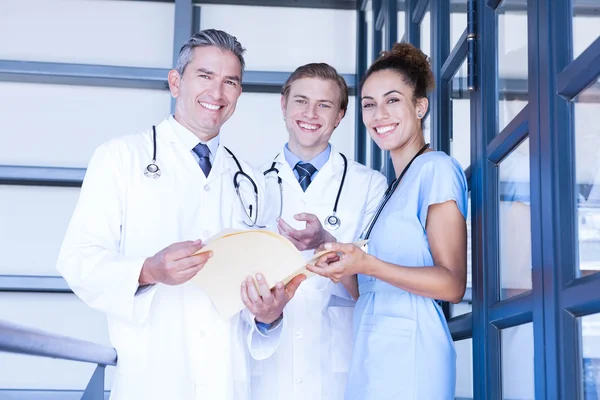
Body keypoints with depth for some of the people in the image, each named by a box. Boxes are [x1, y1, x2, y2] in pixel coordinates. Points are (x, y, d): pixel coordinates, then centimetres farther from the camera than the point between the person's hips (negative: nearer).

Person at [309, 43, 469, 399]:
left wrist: (367, 265, -23)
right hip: (374, 351, 8)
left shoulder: (437, 167, -8)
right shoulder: (394, 184, 17)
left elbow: (453, 283, -14)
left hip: (407, 352, -8)